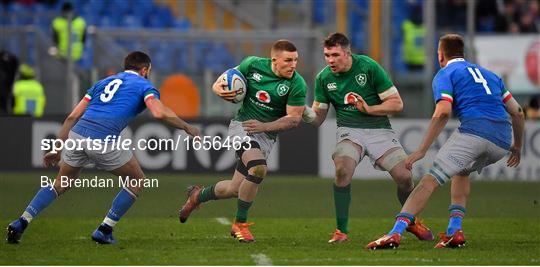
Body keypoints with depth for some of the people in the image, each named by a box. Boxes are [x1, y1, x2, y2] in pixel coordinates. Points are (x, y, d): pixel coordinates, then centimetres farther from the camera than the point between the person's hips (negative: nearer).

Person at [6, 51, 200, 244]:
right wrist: (187, 128, 7)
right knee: (137, 181, 17)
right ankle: (104, 231, 12)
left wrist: (57, 150, 27)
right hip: (103, 141, -5)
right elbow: (159, 113, -7)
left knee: (61, 184, 26)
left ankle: (20, 223, 12)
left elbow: (72, 117, 23)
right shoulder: (144, 85, 14)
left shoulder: (103, 82, 29)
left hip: (77, 135, 5)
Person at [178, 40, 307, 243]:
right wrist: (219, 87, -14)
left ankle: (198, 196, 36)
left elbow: (294, 118, -10)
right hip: (241, 125, -2)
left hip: (266, 135, 2)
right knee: (258, 168, -29)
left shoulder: (297, 85, -12)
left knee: (236, 189, 3)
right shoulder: (253, 65, -7)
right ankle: (240, 224, -12)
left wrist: (265, 126, -22)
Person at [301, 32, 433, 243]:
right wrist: (302, 111, -16)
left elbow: (397, 104, -7)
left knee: (404, 176, -13)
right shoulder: (323, 78, -1)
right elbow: (318, 118, 5)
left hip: (379, 129, -1)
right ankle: (341, 231, -20)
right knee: (343, 170, -30)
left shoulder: (369, 67, -10)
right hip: (349, 130, 1)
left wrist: (369, 109, -21)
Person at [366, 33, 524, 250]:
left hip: (475, 129, -6)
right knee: (462, 171, 31)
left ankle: (396, 232, -21)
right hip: (503, 139, 6)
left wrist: (422, 150, -8)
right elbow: (517, 111, 27)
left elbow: (443, 112, -7)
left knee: (431, 180, -6)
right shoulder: (488, 74, 31)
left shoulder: (446, 74, 11)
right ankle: (455, 230, 15)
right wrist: (517, 146, 40)